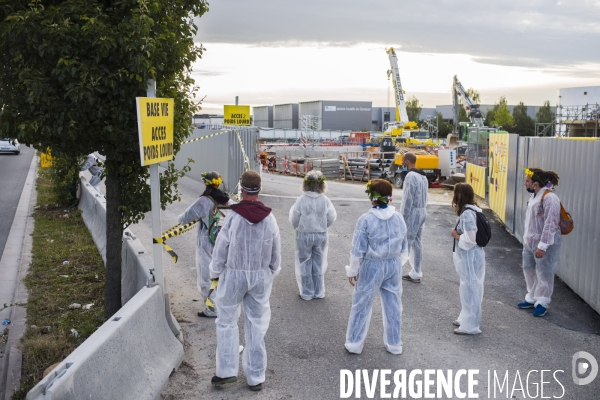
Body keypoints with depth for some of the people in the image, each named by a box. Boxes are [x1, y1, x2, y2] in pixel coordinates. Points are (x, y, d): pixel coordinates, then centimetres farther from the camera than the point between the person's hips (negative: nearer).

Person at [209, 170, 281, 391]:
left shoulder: (233, 217, -15)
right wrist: (272, 272, 18)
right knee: (257, 325, 10)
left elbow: (221, 249, -9)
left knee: (227, 321, 14)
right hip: (261, 276, 3)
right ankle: (256, 377, 17)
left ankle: (226, 370, 16)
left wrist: (215, 272, 6)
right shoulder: (269, 218, -5)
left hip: (234, 275, -3)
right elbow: (276, 252, 3)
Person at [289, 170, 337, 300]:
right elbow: (331, 218, -4)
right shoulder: (325, 200, -10)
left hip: (304, 235, -2)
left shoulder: (301, 200, -16)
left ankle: (307, 293, 18)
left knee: (305, 264, 11)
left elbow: (294, 220, -9)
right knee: (319, 264, 16)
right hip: (321, 235, 2)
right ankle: (319, 292, 24)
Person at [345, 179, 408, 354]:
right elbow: (404, 247, 7)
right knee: (393, 305, 16)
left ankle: (354, 343, 20)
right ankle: (394, 343, 28)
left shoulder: (366, 219, -16)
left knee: (362, 305, 10)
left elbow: (358, 249, -12)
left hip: (372, 265, -4)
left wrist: (352, 271, -1)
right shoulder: (399, 218, -2)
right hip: (394, 265, 4)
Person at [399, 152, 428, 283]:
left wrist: (403, 217, -14)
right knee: (417, 243, 12)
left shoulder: (410, 176, -17)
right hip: (422, 212, 9)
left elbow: (408, 199, -19)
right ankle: (416, 274, 17)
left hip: (412, 214, -9)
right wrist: (421, 208, 14)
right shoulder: (423, 176, 13)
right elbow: (425, 197, 14)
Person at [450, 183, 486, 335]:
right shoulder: (472, 210, 9)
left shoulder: (467, 214, -22)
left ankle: (469, 325, 8)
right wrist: (459, 234, 7)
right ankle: (466, 318, 32)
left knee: (469, 289, -1)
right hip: (471, 256, 10)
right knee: (470, 288, 19)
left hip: (470, 257, -10)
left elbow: (470, 240, -25)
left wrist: (456, 235, -11)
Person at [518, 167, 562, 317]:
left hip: (545, 245, -9)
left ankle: (542, 303, 16)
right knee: (529, 270, 17)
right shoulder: (533, 196, 7)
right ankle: (532, 298, 31)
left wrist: (542, 246, -24)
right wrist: (526, 238, 18)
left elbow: (550, 225, -24)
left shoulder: (549, 198, -22)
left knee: (543, 274, 3)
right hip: (530, 242, 9)